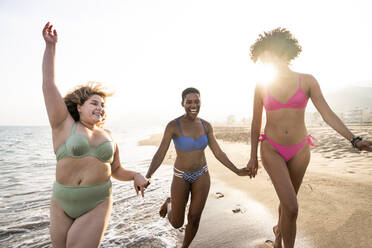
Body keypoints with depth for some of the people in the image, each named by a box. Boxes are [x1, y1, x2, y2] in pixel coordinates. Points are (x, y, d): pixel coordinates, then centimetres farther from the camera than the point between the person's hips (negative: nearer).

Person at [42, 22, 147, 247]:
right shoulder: (64, 125, -2)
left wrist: (136, 175, -8)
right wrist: (51, 45, -8)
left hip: (98, 205, 1)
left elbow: (117, 171, 12)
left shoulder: (108, 137, 5)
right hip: (62, 205, 0)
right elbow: (49, 85, -8)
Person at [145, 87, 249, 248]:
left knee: (194, 220, 7)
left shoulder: (206, 126, -6)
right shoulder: (173, 125, -18)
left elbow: (218, 153, 0)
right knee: (177, 223, 9)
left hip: (201, 176, 3)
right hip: (181, 177, -2)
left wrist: (237, 171, -7)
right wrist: (147, 177, -36)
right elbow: (160, 155, -20)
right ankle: (170, 203, 43)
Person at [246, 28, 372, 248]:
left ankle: (279, 230, 51)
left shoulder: (307, 81, -2)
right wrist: (253, 157, 2)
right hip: (272, 150, -1)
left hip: (299, 151, 2)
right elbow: (256, 123, 0)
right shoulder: (262, 86, -3)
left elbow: (327, 113, -6)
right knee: (291, 207, -13)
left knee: (288, 202, 19)